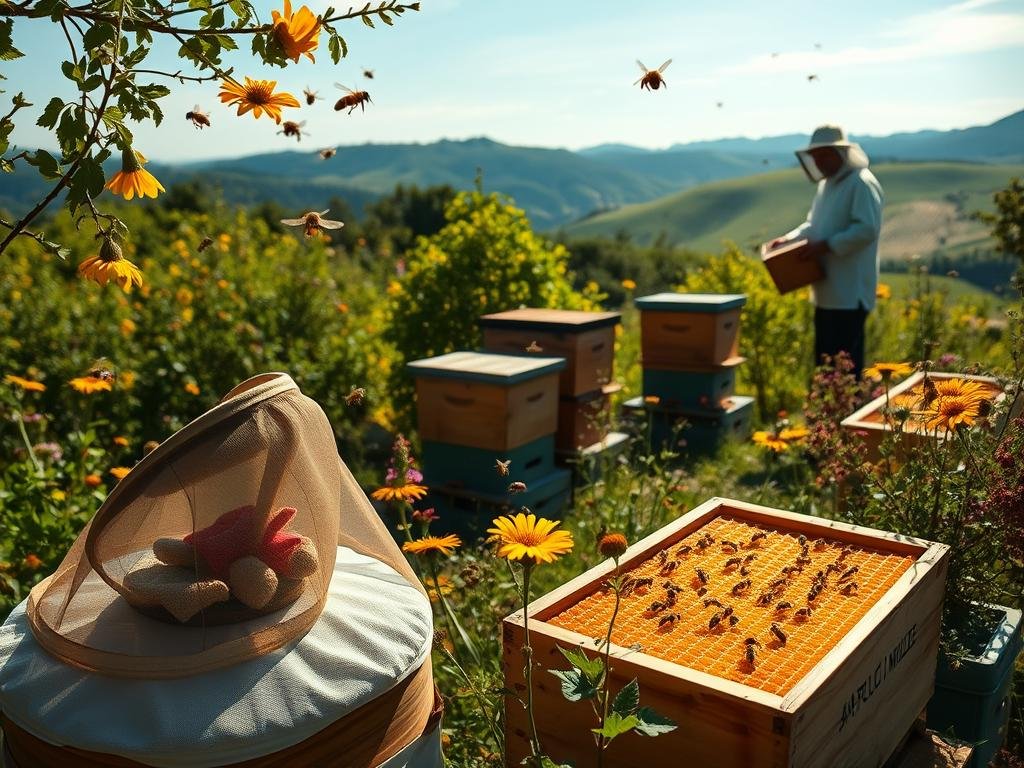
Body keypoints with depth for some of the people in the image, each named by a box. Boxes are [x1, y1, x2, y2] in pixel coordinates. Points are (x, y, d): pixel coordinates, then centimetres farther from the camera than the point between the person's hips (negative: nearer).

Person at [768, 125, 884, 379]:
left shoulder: (862, 184, -12)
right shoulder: (826, 184, 17)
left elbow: (867, 229, -21)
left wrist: (826, 245, -23)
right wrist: (789, 239, 8)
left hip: (850, 292, -9)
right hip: (827, 291, 9)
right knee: (824, 355, 14)